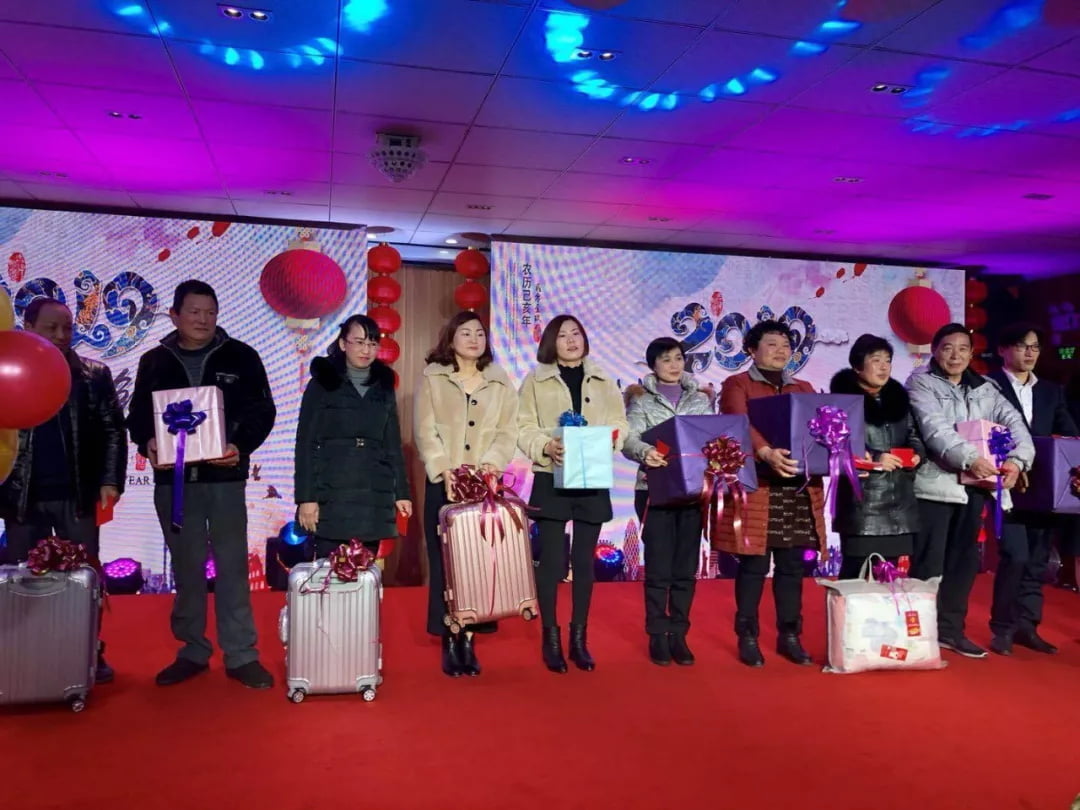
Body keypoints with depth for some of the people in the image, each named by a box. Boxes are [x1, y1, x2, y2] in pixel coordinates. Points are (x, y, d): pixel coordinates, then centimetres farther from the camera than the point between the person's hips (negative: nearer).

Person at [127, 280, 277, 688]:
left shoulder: (241, 356, 1)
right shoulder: (154, 361, 8)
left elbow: (263, 410, 0)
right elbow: (137, 415, 11)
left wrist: (241, 446, -17)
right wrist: (147, 442, -11)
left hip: (224, 476, -2)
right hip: (172, 478, 2)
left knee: (233, 566, 1)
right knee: (186, 567, 11)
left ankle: (241, 655, 10)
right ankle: (192, 651, 23)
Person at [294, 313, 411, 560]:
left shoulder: (384, 387, 13)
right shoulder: (322, 384, 3)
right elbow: (306, 444, -1)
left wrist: (401, 492, 8)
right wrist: (305, 497, -9)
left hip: (374, 498, 3)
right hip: (332, 496, -3)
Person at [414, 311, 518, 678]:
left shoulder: (500, 383, 12)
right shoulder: (432, 378, 7)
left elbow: (507, 431, 3)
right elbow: (425, 431, -2)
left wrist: (491, 464, -13)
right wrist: (444, 470, -14)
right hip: (443, 483, -1)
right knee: (445, 561, -1)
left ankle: (469, 640, 9)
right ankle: (449, 641, 8)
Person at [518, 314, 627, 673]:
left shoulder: (603, 381, 11)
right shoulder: (536, 380, 3)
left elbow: (619, 422, 7)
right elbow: (524, 427, -2)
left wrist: (610, 440, -14)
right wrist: (545, 446, -20)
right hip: (551, 478, -2)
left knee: (585, 560, 8)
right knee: (552, 559, -2)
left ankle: (579, 638, 19)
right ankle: (550, 638, 12)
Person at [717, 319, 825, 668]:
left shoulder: (804, 388, 20)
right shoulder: (737, 384, 2)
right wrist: (766, 453, -33)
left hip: (800, 488, 5)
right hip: (756, 487, -5)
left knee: (792, 565, 8)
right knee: (754, 565, -2)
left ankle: (789, 636, 19)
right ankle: (747, 637, 10)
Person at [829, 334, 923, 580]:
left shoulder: (898, 398, 17)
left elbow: (913, 434, 23)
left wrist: (916, 453, 2)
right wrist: (874, 458, -20)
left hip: (899, 500, 6)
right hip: (862, 500, -6)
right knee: (857, 570, -5)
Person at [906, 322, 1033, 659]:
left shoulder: (985, 388, 16)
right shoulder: (920, 382, -1)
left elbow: (1014, 422, 4)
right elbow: (934, 428, -15)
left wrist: (1017, 460, -14)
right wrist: (970, 458, -26)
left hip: (974, 486, 6)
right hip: (934, 484, -6)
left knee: (964, 560, 11)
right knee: (928, 563, -3)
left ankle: (951, 629, 23)